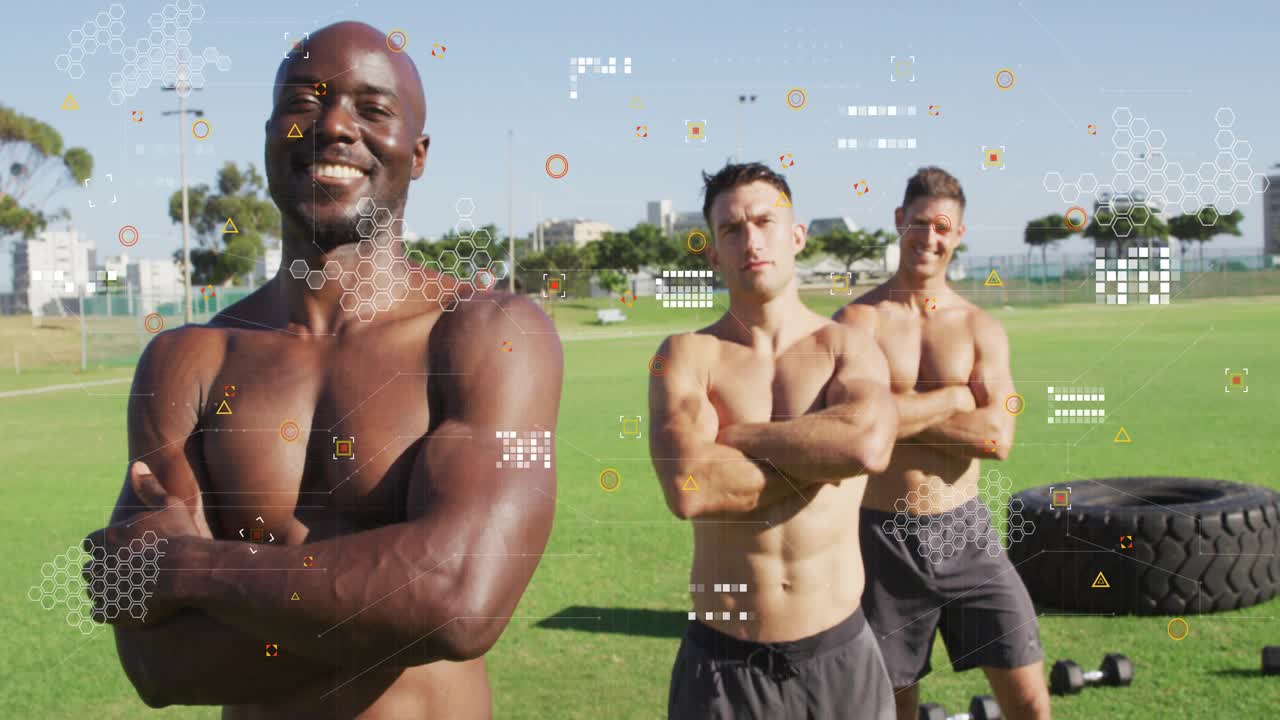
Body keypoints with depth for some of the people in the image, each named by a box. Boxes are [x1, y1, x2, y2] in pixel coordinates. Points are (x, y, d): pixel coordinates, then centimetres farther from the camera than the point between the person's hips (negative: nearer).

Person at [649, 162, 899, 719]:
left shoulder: (849, 347, 0)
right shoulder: (688, 355, -4)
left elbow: (868, 444, -22)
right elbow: (688, 489, -22)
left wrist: (733, 434, -15)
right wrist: (820, 459, -13)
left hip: (838, 655, 1)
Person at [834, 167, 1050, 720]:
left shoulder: (981, 328, 3)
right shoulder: (858, 320, -4)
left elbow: (997, 438, -10)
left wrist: (899, 415, -12)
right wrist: (953, 396, -11)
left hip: (965, 533, 2)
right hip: (884, 538, -1)